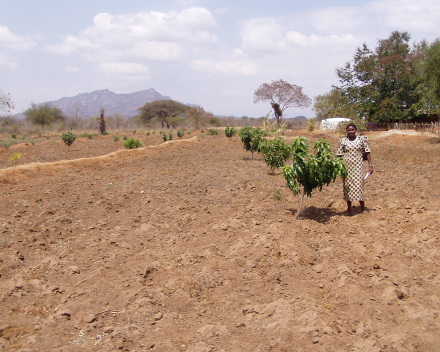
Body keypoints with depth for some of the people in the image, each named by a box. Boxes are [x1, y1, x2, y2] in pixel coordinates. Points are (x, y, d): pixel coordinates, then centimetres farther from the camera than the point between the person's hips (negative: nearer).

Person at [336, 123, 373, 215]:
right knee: (347, 186, 4)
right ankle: (349, 208, 14)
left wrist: (370, 165, -1)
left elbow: (367, 152, 3)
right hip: (347, 166, 1)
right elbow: (339, 155, 4)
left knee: (359, 185, -2)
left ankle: (363, 207, 13)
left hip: (358, 166, -1)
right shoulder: (343, 141, 3)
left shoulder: (362, 139, 3)